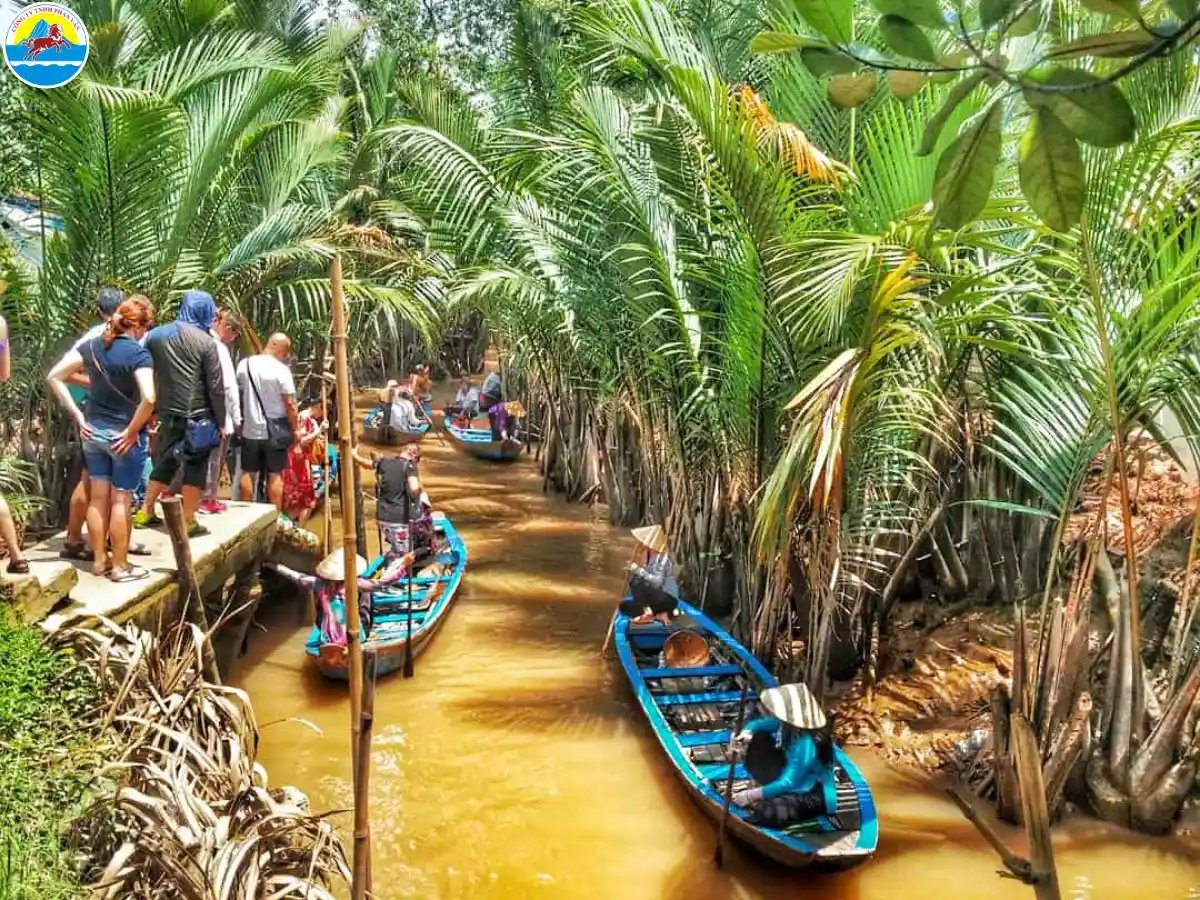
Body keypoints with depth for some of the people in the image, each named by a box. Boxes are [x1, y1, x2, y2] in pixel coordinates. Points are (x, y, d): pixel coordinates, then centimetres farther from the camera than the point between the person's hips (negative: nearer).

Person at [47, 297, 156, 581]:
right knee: (121, 499, 3)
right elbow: (148, 398, -30)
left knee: (98, 497, 14)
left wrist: (78, 415, 4)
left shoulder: (92, 346, 3)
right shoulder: (138, 353, -17)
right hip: (123, 435, -6)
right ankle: (119, 566, 11)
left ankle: (99, 559, 24)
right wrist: (132, 431, -16)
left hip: (93, 430, 6)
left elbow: (54, 377, 5)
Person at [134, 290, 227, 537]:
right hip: (197, 414, -5)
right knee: (196, 466, 3)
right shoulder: (205, 341, -7)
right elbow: (215, 386, -7)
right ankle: (188, 522, 4)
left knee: (165, 461, 20)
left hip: (167, 412, 5)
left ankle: (145, 512, 25)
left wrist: (152, 409, 16)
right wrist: (220, 421, -1)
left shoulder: (156, 335, 8)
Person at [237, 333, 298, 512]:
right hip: (275, 431, -4)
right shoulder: (281, 370, -15)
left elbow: (237, 393, 8)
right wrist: (296, 428, -3)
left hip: (250, 428, 4)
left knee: (248, 473, 14)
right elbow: (289, 404, -14)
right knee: (275, 474, 5)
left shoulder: (244, 364, 0)